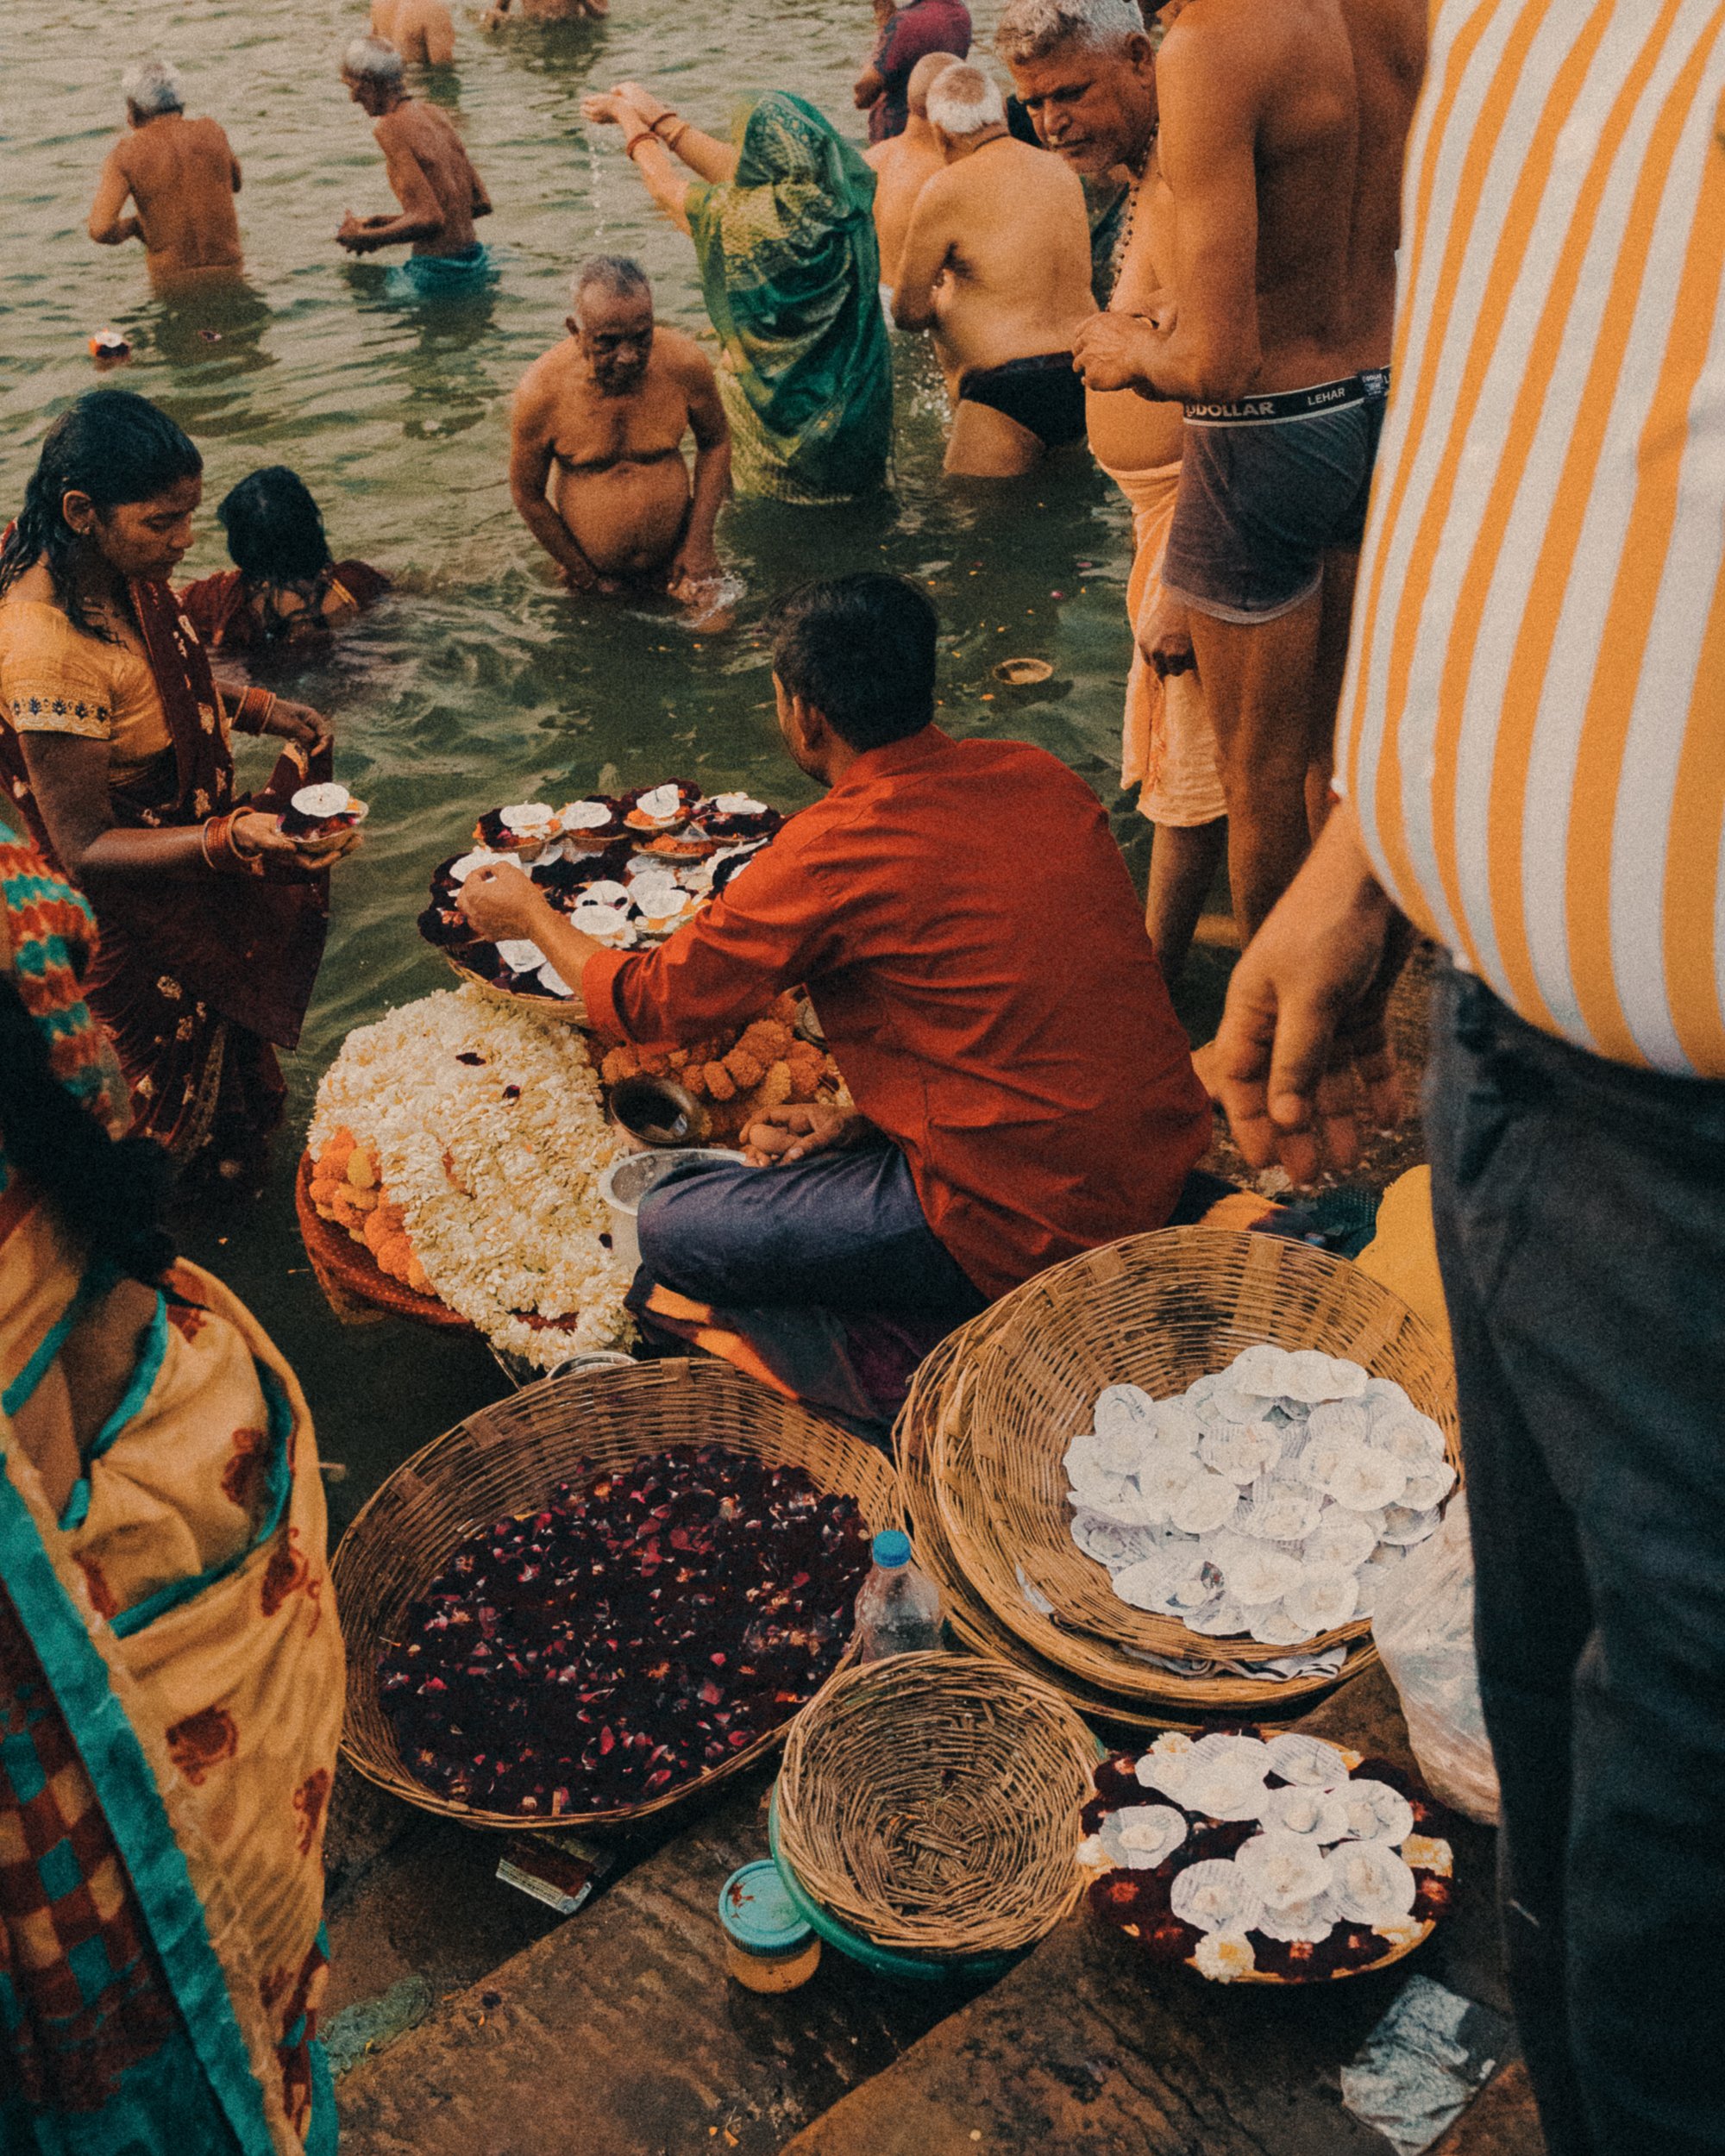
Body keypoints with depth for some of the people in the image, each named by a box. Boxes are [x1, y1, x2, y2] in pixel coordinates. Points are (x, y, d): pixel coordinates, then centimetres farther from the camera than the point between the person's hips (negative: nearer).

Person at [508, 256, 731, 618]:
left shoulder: (684, 364, -17)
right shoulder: (542, 391, -22)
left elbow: (715, 442, 2)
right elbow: (526, 495, -9)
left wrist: (699, 543, -4)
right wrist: (587, 580, -5)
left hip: (673, 561, 1)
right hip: (591, 568, -1)